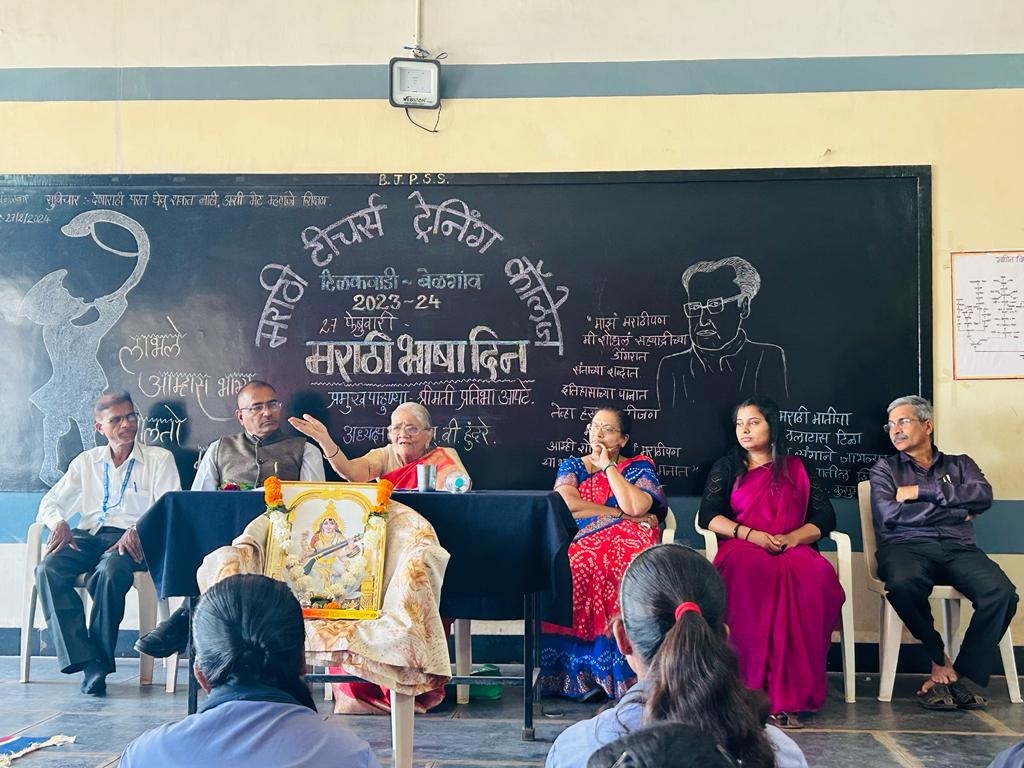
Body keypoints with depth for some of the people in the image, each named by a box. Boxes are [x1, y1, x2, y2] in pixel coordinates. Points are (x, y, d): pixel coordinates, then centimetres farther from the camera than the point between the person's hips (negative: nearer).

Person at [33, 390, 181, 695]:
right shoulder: (86, 461, 22)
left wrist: (138, 530, -18)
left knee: (109, 573, -37)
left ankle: (99, 661, -24)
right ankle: (84, 659, -31)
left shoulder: (159, 459, 12)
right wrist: (59, 522, -7)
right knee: (47, 569, -28)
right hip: (87, 535, 4)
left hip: (131, 540, -3)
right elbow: (51, 502, 18)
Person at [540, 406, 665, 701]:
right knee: (581, 565, -35)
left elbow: (635, 506, -7)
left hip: (627, 541, -1)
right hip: (582, 542, 1)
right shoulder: (572, 465, 19)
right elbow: (567, 505, -2)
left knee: (624, 564, -37)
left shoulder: (640, 467, 15)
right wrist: (621, 514, -3)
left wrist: (608, 466, 2)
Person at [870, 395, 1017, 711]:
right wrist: (954, 509, 2)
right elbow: (889, 515, -1)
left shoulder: (959, 464, 24)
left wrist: (919, 491, -2)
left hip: (958, 549, 2)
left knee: (1001, 593, -30)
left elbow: (983, 495, 0)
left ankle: (963, 675, -16)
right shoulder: (885, 468, 20)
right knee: (903, 585, -38)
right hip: (906, 546, -2)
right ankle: (940, 661, -12)